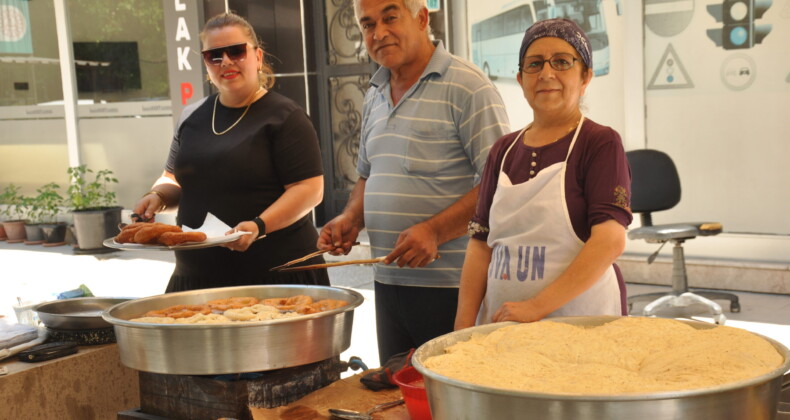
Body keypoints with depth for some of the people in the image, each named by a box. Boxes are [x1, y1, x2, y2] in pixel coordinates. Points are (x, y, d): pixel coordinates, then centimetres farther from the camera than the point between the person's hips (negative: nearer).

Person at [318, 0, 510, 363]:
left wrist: (435, 231, -23)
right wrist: (351, 218, 7)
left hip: (451, 286, -7)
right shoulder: (374, 96, 15)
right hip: (388, 282, 7)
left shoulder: (466, 86, -9)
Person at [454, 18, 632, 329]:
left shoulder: (600, 143, -6)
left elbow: (610, 240, -16)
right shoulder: (503, 151, 9)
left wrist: (536, 306, -21)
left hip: (580, 321, -4)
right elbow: (481, 244, 8)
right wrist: (464, 326, -3)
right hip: (502, 322, 4)